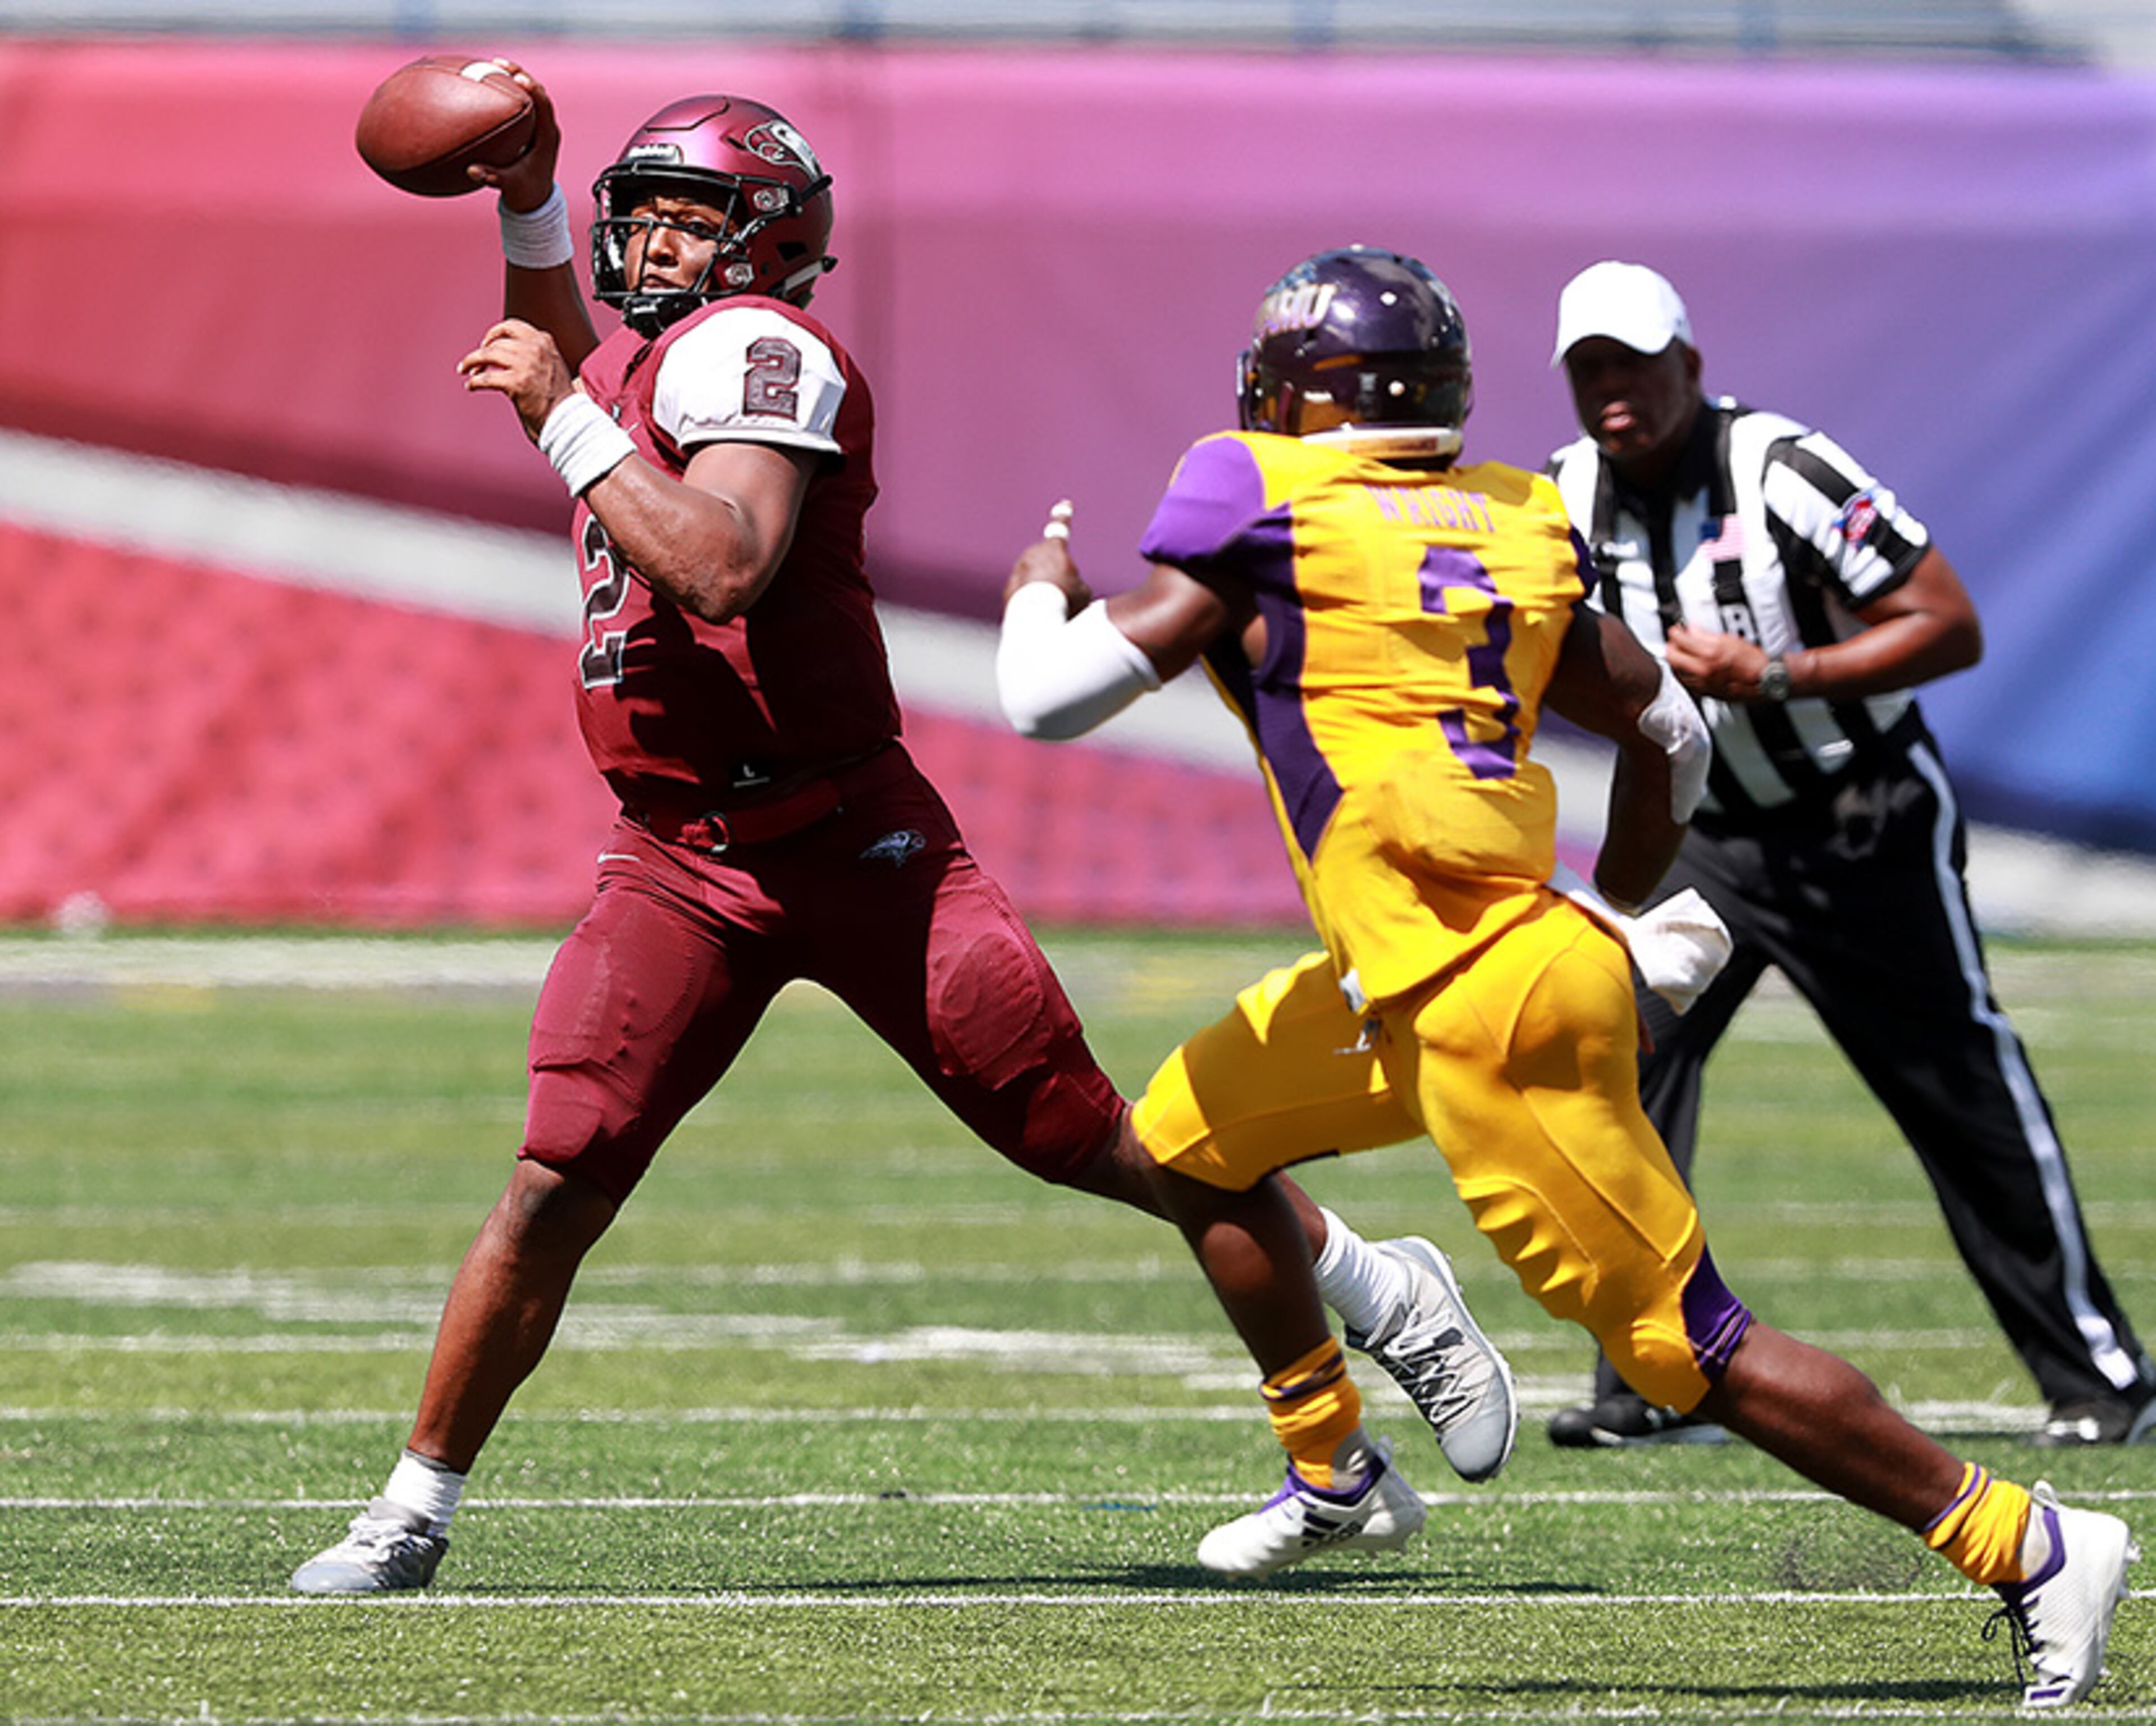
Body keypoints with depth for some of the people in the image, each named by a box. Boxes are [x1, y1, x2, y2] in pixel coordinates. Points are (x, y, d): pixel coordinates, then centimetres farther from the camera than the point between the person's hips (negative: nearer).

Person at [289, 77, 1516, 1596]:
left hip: (851, 838, -6)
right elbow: (557, 354, 40)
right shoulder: (640, 360, 14)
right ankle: (414, 1513, 0)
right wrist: (529, 202, 24)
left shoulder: (750, 348, -13)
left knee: (1087, 1133, 1)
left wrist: (571, 420, -21)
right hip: (679, 868, 6)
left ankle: (1391, 1299, 20)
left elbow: (722, 570, -29)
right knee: (556, 1189, -6)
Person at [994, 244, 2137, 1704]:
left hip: (1488, 1008, -9)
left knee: (1688, 1344, -4)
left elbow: (1055, 698, -5)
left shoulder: (1262, 512, -6)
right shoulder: (1518, 528, 13)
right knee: (1184, 1138, 22)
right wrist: (1618, 915, 35)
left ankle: (2031, 1547, -2)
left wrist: (1044, 596, 18)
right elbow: (1670, 734, 20)